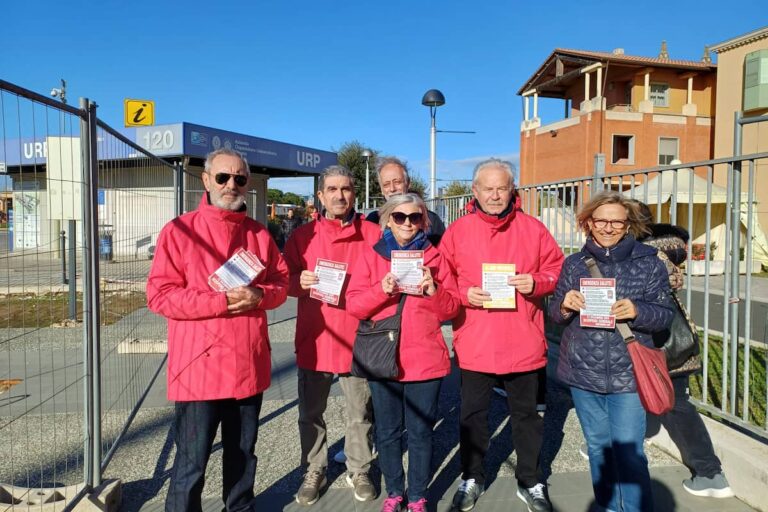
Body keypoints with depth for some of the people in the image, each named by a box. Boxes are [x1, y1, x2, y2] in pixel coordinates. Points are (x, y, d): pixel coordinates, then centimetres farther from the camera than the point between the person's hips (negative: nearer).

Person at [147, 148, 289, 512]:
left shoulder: (259, 234, 9)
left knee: (243, 453, 20)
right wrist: (221, 301, -20)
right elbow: (159, 295, -11)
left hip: (249, 365, 5)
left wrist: (259, 295, -13)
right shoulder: (179, 231, -5)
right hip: (200, 366, -4)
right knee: (192, 462, 3)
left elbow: (282, 282, 10)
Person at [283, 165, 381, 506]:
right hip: (314, 339, 1)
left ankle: (359, 471, 33)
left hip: (358, 340, -1)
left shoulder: (373, 235, 0)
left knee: (360, 414, 13)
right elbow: (284, 280, 6)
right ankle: (314, 472, 32)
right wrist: (299, 281, -15)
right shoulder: (302, 236, 3)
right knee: (311, 413, 13)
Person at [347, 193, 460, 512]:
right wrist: (381, 290, -20)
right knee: (387, 431, 13)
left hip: (425, 360, 0)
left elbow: (452, 308, 2)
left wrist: (433, 291, -17)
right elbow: (353, 304, -4)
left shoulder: (434, 257, 3)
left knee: (421, 432, 9)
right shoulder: (371, 256, 3)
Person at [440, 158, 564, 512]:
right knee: (473, 414, 14)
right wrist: (464, 294, -16)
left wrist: (536, 283, -14)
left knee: (526, 414, 16)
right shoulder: (457, 231, -1)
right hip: (474, 344, 0)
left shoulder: (532, 229, 1)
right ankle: (472, 479, 34)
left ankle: (530, 482, 35)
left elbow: (557, 271, 5)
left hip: (523, 343, 1)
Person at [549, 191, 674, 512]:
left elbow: (665, 314, -3)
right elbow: (555, 314, 5)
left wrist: (636, 311, -23)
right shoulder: (574, 264, 3)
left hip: (629, 375, -2)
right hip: (583, 373, 3)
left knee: (629, 452, 0)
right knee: (597, 446, 17)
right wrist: (565, 305, -18)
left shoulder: (649, 263, -2)